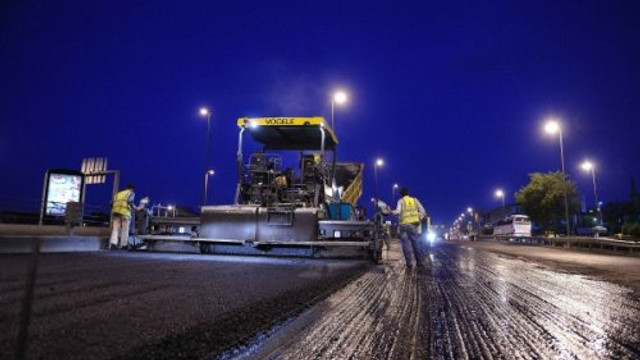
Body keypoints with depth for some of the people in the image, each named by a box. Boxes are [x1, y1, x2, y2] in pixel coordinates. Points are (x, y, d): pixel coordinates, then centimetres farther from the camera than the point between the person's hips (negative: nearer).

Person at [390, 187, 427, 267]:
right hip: (413, 224, 2)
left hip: (404, 224, -2)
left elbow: (398, 212, -12)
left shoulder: (401, 201, 3)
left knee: (406, 243, 0)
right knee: (415, 243, 10)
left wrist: (391, 211, 0)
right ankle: (418, 261, 12)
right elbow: (422, 211, 3)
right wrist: (422, 216, 18)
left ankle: (409, 262, -3)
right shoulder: (415, 200, 10)